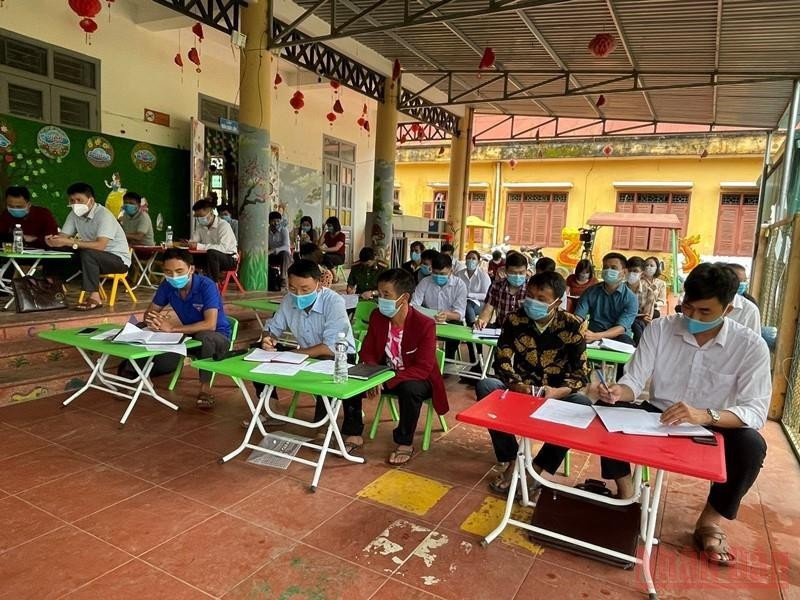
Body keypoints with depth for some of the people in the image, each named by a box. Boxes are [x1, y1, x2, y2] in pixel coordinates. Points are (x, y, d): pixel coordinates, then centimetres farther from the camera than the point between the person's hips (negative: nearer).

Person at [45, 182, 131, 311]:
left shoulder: (104, 215, -22)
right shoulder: (74, 214, 1)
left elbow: (100, 245, -34)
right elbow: (63, 236, -4)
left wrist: (70, 242, -38)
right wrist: (53, 241, -28)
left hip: (118, 259, -7)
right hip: (93, 259, 7)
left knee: (87, 254, -33)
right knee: (59, 253, -7)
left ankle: (94, 297, -29)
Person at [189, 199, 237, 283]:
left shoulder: (223, 225, -19)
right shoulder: (200, 226, 3)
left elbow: (223, 248, -30)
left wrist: (200, 246, -34)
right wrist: (188, 243, -22)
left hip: (229, 259, -6)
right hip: (211, 257, 6)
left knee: (211, 253, -36)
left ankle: (214, 283, -23)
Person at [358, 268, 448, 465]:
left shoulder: (425, 325, -25)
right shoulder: (377, 316, -8)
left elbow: (423, 368, -28)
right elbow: (367, 351, -1)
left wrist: (385, 383, -35)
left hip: (415, 380, -5)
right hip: (385, 375, 5)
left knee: (409, 389, -38)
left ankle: (405, 443, -14)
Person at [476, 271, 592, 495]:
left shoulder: (573, 325, -10)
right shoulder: (515, 319, -7)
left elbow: (582, 372, -12)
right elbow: (501, 361, -8)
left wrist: (557, 392, -32)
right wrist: (515, 385, -29)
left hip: (556, 394, -1)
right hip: (521, 389, 1)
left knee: (584, 406, -32)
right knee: (485, 386, -25)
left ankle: (537, 469, -18)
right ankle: (514, 462, -17)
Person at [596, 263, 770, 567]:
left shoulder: (751, 346, -14)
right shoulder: (659, 328, -9)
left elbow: (756, 411, -23)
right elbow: (634, 381, -10)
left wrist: (705, 416, -43)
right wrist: (618, 391, -35)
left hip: (712, 429, -1)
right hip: (658, 418, 2)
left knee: (751, 444, -32)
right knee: (611, 411, -25)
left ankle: (709, 522, -6)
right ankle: (625, 497, -3)